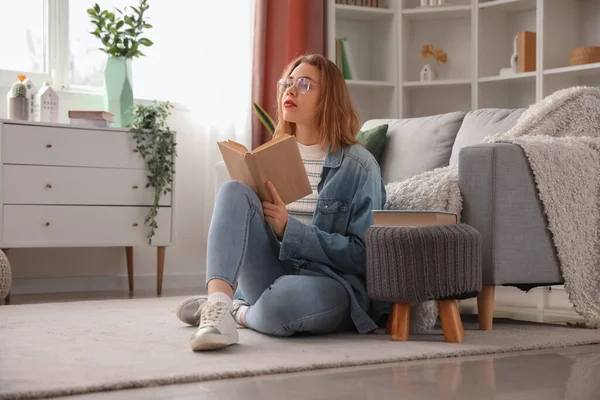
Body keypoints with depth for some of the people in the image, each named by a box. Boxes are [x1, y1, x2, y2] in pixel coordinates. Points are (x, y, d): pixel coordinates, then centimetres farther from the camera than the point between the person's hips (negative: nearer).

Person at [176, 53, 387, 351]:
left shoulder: (358, 166, -2)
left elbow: (363, 254, -8)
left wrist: (291, 229, -16)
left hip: (330, 283, -4)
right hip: (270, 276, 5)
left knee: (283, 299, -41)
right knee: (234, 191, -19)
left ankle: (237, 313, -6)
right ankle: (218, 306, -35)